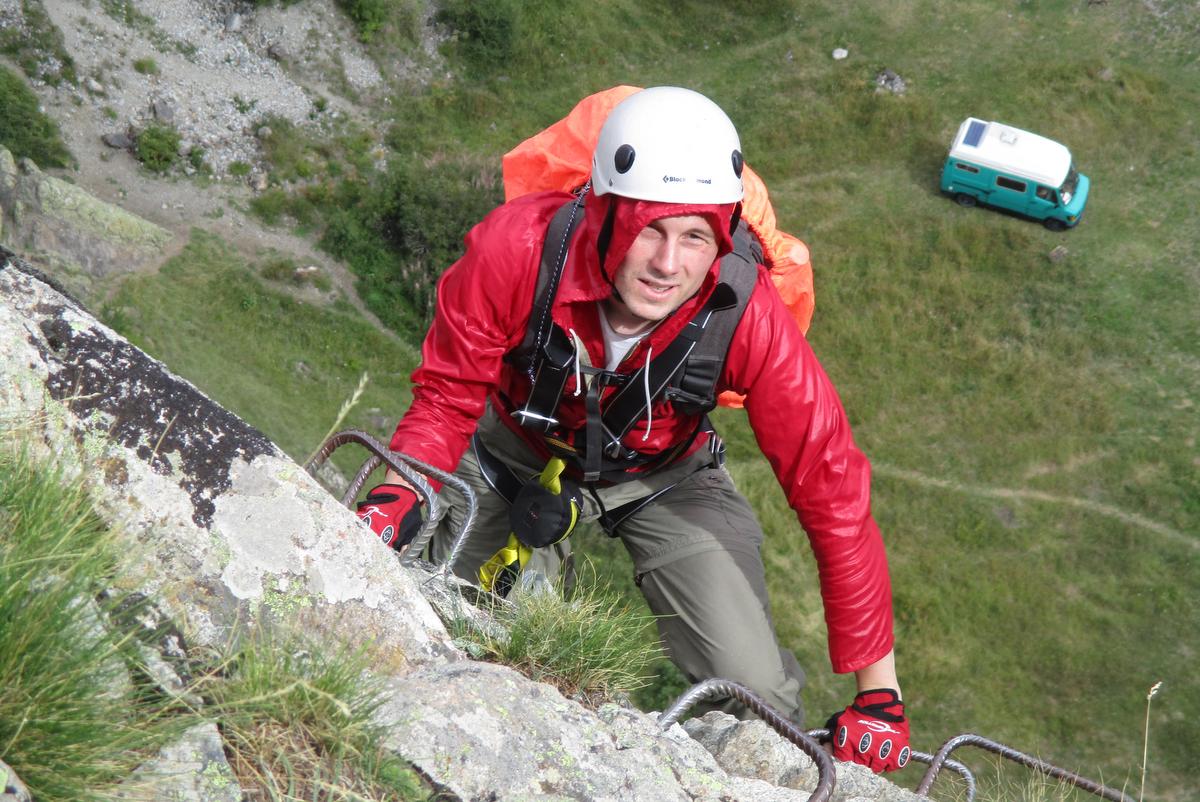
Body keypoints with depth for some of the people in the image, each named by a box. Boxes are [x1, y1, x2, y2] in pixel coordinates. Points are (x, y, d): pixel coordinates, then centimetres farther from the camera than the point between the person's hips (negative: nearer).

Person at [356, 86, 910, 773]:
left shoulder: (749, 318, -35)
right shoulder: (517, 247, -35)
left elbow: (835, 495, -25)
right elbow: (448, 396, -17)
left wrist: (879, 691, -20)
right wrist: (396, 497, -37)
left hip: (661, 477, -1)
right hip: (516, 456, 1)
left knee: (757, 693, -14)